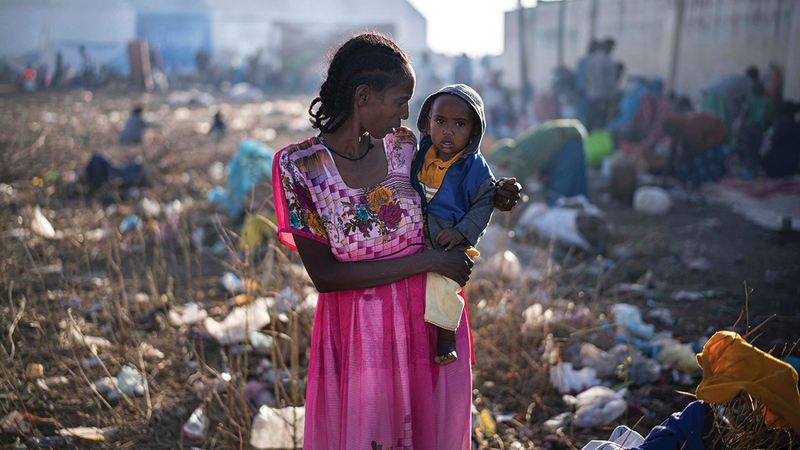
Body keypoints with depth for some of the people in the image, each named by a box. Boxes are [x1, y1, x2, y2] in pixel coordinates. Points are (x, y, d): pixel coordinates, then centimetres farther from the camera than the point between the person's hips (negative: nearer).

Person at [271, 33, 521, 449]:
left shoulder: (402, 146, -4)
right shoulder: (300, 166, -15)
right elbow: (324, 275, -19)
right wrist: (426, 262, -20)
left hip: (427, 320, 4)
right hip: (359, 335, -4)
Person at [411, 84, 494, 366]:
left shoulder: (475, 167, -7)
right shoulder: (419, 154, 4)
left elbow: (484, 204, -4)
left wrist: (463, 231, -17)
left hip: (450, 243, -5)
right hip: (413, 238, 5)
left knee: (440, 283, -25)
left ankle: (447, 335, 0)